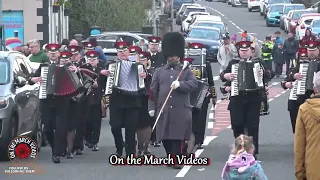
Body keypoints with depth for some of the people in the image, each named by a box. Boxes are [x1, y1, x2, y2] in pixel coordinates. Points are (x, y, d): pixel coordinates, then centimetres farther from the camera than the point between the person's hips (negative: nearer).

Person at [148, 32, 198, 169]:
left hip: (181, 110, -2)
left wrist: (180, 84, -23)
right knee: (165, 137, 3)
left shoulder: (186, 71, 9)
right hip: (163, 110, 2)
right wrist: (152, 107, 0)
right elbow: (153, 90, 9)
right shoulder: (159, 72, 14)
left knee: (178, 137, -6)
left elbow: (194, 84, -7)